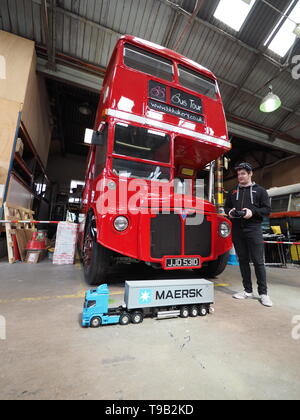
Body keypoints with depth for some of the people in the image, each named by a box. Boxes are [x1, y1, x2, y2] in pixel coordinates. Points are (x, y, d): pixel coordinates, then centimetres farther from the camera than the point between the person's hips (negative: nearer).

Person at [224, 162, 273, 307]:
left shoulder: (260, 190, 7)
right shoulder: (232, 192, 17)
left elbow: (267, 209, 2)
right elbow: (226, 207, 19)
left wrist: (253, 212, -15)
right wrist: (229, 212, -3)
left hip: (253, 229, -3)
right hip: (237, 230, 4)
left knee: (258, 261, -2)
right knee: (243, 261, 9)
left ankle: (263, 293, 12)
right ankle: (248, 291, 20)